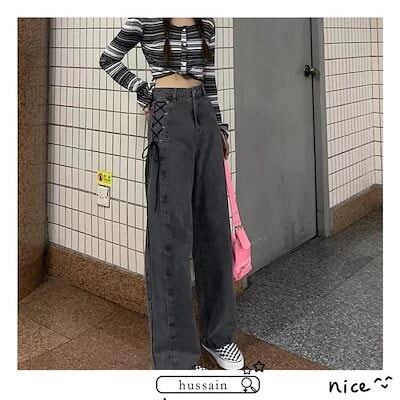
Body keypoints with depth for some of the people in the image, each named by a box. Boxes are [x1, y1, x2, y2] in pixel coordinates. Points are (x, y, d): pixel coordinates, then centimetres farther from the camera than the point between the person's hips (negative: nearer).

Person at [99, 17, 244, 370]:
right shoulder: (147, 19, 1)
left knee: (215, 225, 7)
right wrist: (141, 90, 5)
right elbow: (108, 59, 11)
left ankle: (218, 333, 22)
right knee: (172, 229, -7)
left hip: (204, 117, 6)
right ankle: (176, 354, 1)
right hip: (168, 118, -6)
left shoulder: (206, 23, 14)